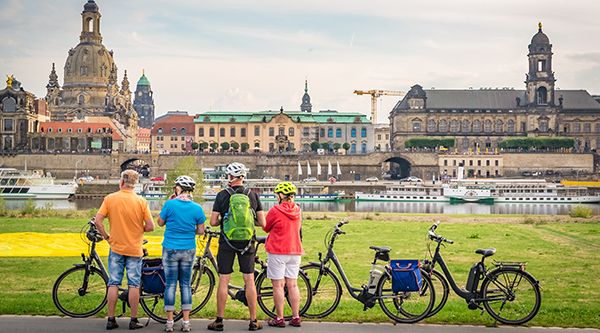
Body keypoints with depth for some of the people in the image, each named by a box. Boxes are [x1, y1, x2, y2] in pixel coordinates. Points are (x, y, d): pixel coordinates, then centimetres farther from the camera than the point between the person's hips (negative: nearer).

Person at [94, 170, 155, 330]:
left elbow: (98, 221, -8)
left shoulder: (110, 198, -5)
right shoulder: (141, 201, -7)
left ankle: (111, 319, 12)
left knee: (113, 284, 8)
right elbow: (150, 226, -9)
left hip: (116, 247, 1)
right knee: (134, 285, 5)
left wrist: (106, 236, 6)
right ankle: (133, 320, 9)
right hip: (135, 249, -1)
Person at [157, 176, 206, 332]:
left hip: (170, 250, -2)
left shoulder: (170, 204, -12)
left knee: (170, 285, 5)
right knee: (186, 285, 9)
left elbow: (160, 223, 3)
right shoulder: (197, 208, -5)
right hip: (189, 250, 2)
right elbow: (201, 231, 2)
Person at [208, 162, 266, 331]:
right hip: (247, 243, 2)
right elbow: (262, 223, 1)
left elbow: (213, 222, -7)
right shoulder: (253, 195, 1)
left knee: (223, 280, 4)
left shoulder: (222, 195, -5)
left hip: (227, 243, -2)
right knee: (249, 280, 6)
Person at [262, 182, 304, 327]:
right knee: (293, 285, 9)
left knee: (278, 285, 2)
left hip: (278, 251, -6)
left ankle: (279, 318, 6)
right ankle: (296, 318, 12)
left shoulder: (275, 210, -12)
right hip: (295, 251, 6)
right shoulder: (297, 210, 5)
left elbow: (266, 227, 0)